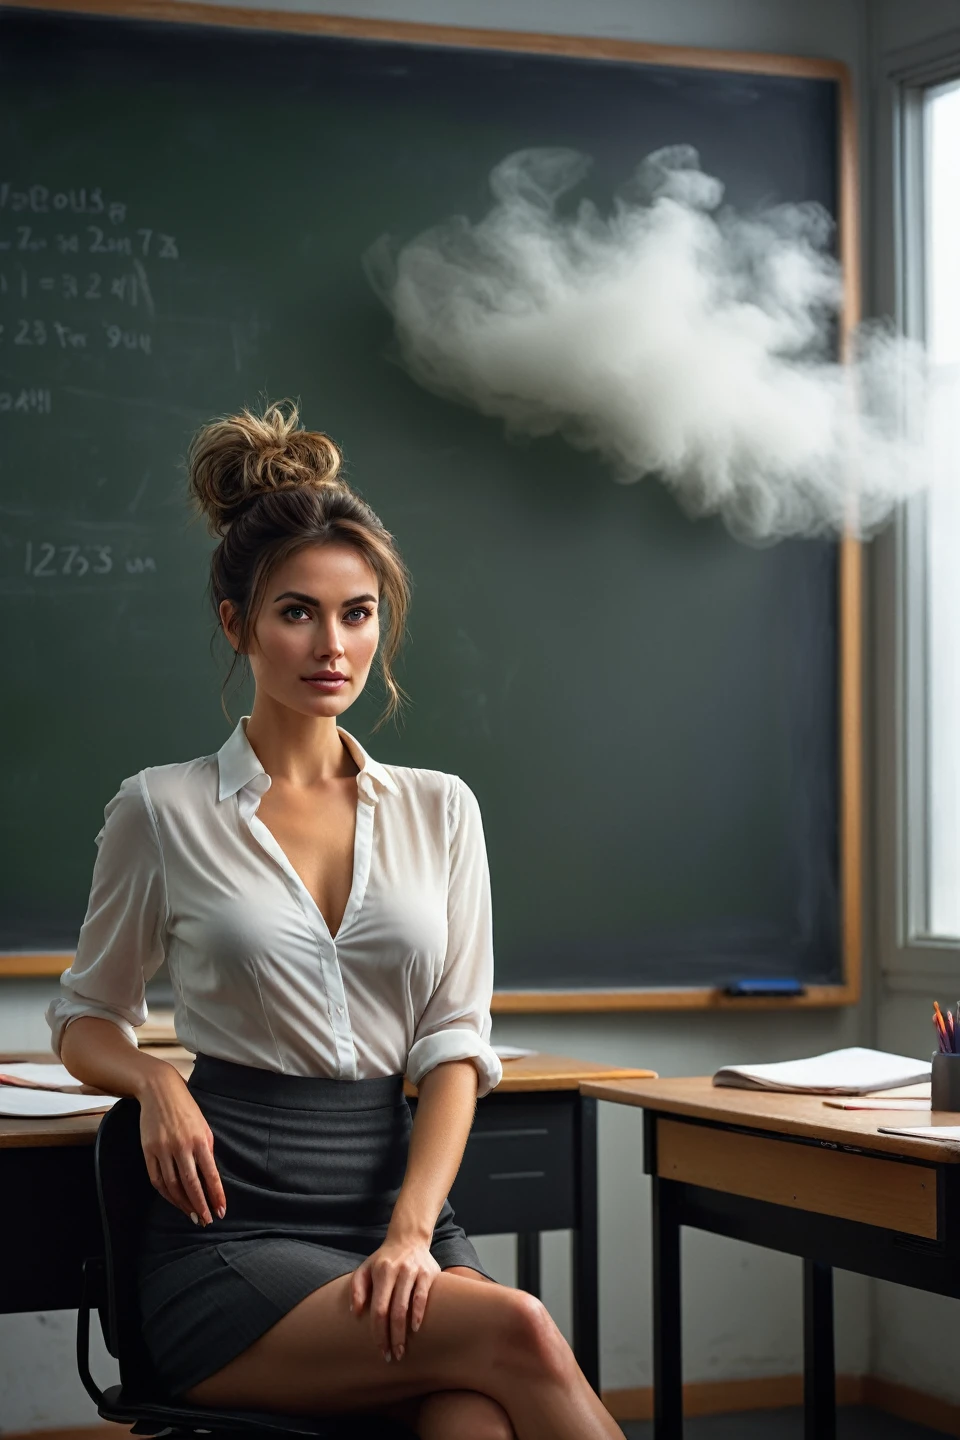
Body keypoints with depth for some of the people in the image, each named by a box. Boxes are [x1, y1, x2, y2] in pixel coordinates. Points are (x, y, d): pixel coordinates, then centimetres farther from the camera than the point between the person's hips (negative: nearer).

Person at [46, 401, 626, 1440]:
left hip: (400, 1206, 3)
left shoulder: (438, 810, 13)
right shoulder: (163, 811, 5)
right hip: (234, 1234, -2)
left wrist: (412, 1228, -9)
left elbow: (455, 1044, 7)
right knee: (518, 1332, -30)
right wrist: (155, 1082, -7)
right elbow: (85, 1018, 17)